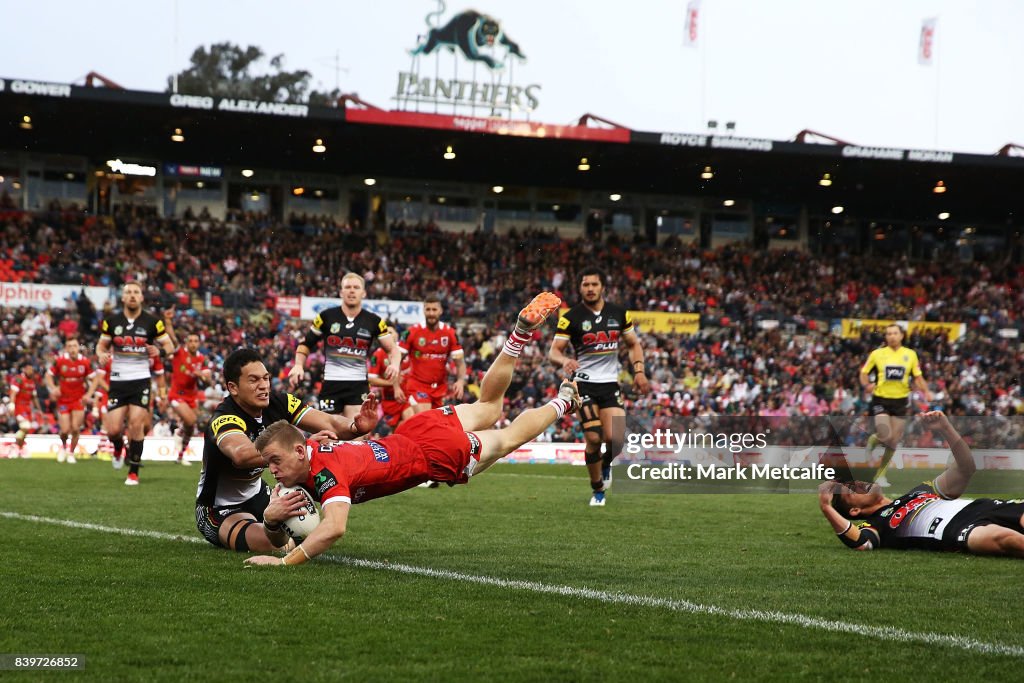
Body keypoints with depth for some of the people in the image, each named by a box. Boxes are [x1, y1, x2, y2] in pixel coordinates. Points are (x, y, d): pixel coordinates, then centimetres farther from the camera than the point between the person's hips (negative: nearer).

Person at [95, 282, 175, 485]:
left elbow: (169, 345, 5)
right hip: (118, 380, 1)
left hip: (141, 379, -1)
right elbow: (101, 345, 13)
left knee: (137, 424, -11)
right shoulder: (111, 321, 2)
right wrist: (101, 355, -10)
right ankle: (118, 448, 33)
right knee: (113, 429, -4)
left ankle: (134, 472, 3)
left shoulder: (152, 322, -2)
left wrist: (160, 351, -18)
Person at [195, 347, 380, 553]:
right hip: (220, 510, -8)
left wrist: (355, 426, -43)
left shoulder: (277, 403, -10)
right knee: (275, 543, -34)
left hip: (256, 495, 8)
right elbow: (242, 455, -53)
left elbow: (329, 423, -19)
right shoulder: (224, 419, -30)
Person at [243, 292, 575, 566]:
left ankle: (563, 401, 42)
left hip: (439, 452, -6)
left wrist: (284, 561, -58)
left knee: (508, 438, 22)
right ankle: (522, 331, 38)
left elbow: (334, 528, -53)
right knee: (488, 406, 29)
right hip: (416, 429, 6)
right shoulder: (309, 447, -16)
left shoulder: (325, 473, -38)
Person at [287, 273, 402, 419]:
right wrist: (298, 365, -6)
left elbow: (393, 348, 7)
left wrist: (395, 364, -15)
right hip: (331, 384, 1)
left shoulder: (373, 321, 3)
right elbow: (306, 343, 11)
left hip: (359, 385, -1)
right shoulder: (327, 317, 1)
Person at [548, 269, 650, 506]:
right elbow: (553, 351, -7)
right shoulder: (571, 317, -4)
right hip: (585, 384, -2)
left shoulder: (619, 313, 7)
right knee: (594, 438, -13)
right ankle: (598, 489, 9)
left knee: (615, 438, -13)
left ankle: (606, 464, 24)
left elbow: (633, 344, 18)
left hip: (610, 384, 2)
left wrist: (639, 371, 4)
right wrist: (564, 361, -30)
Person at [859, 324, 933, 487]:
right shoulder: (877, 354, 1)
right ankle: (872, 441, 18)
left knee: (894, 441, 3)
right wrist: (866, 385, -15)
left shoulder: (910, 354, 6)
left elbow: (918, 377, 10)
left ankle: (880, 474, 19)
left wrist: (925, 391, -9)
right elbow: (864, 373, 7)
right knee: (885, 435, -20)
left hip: (900, 401, 3)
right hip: (881, 400, -2)